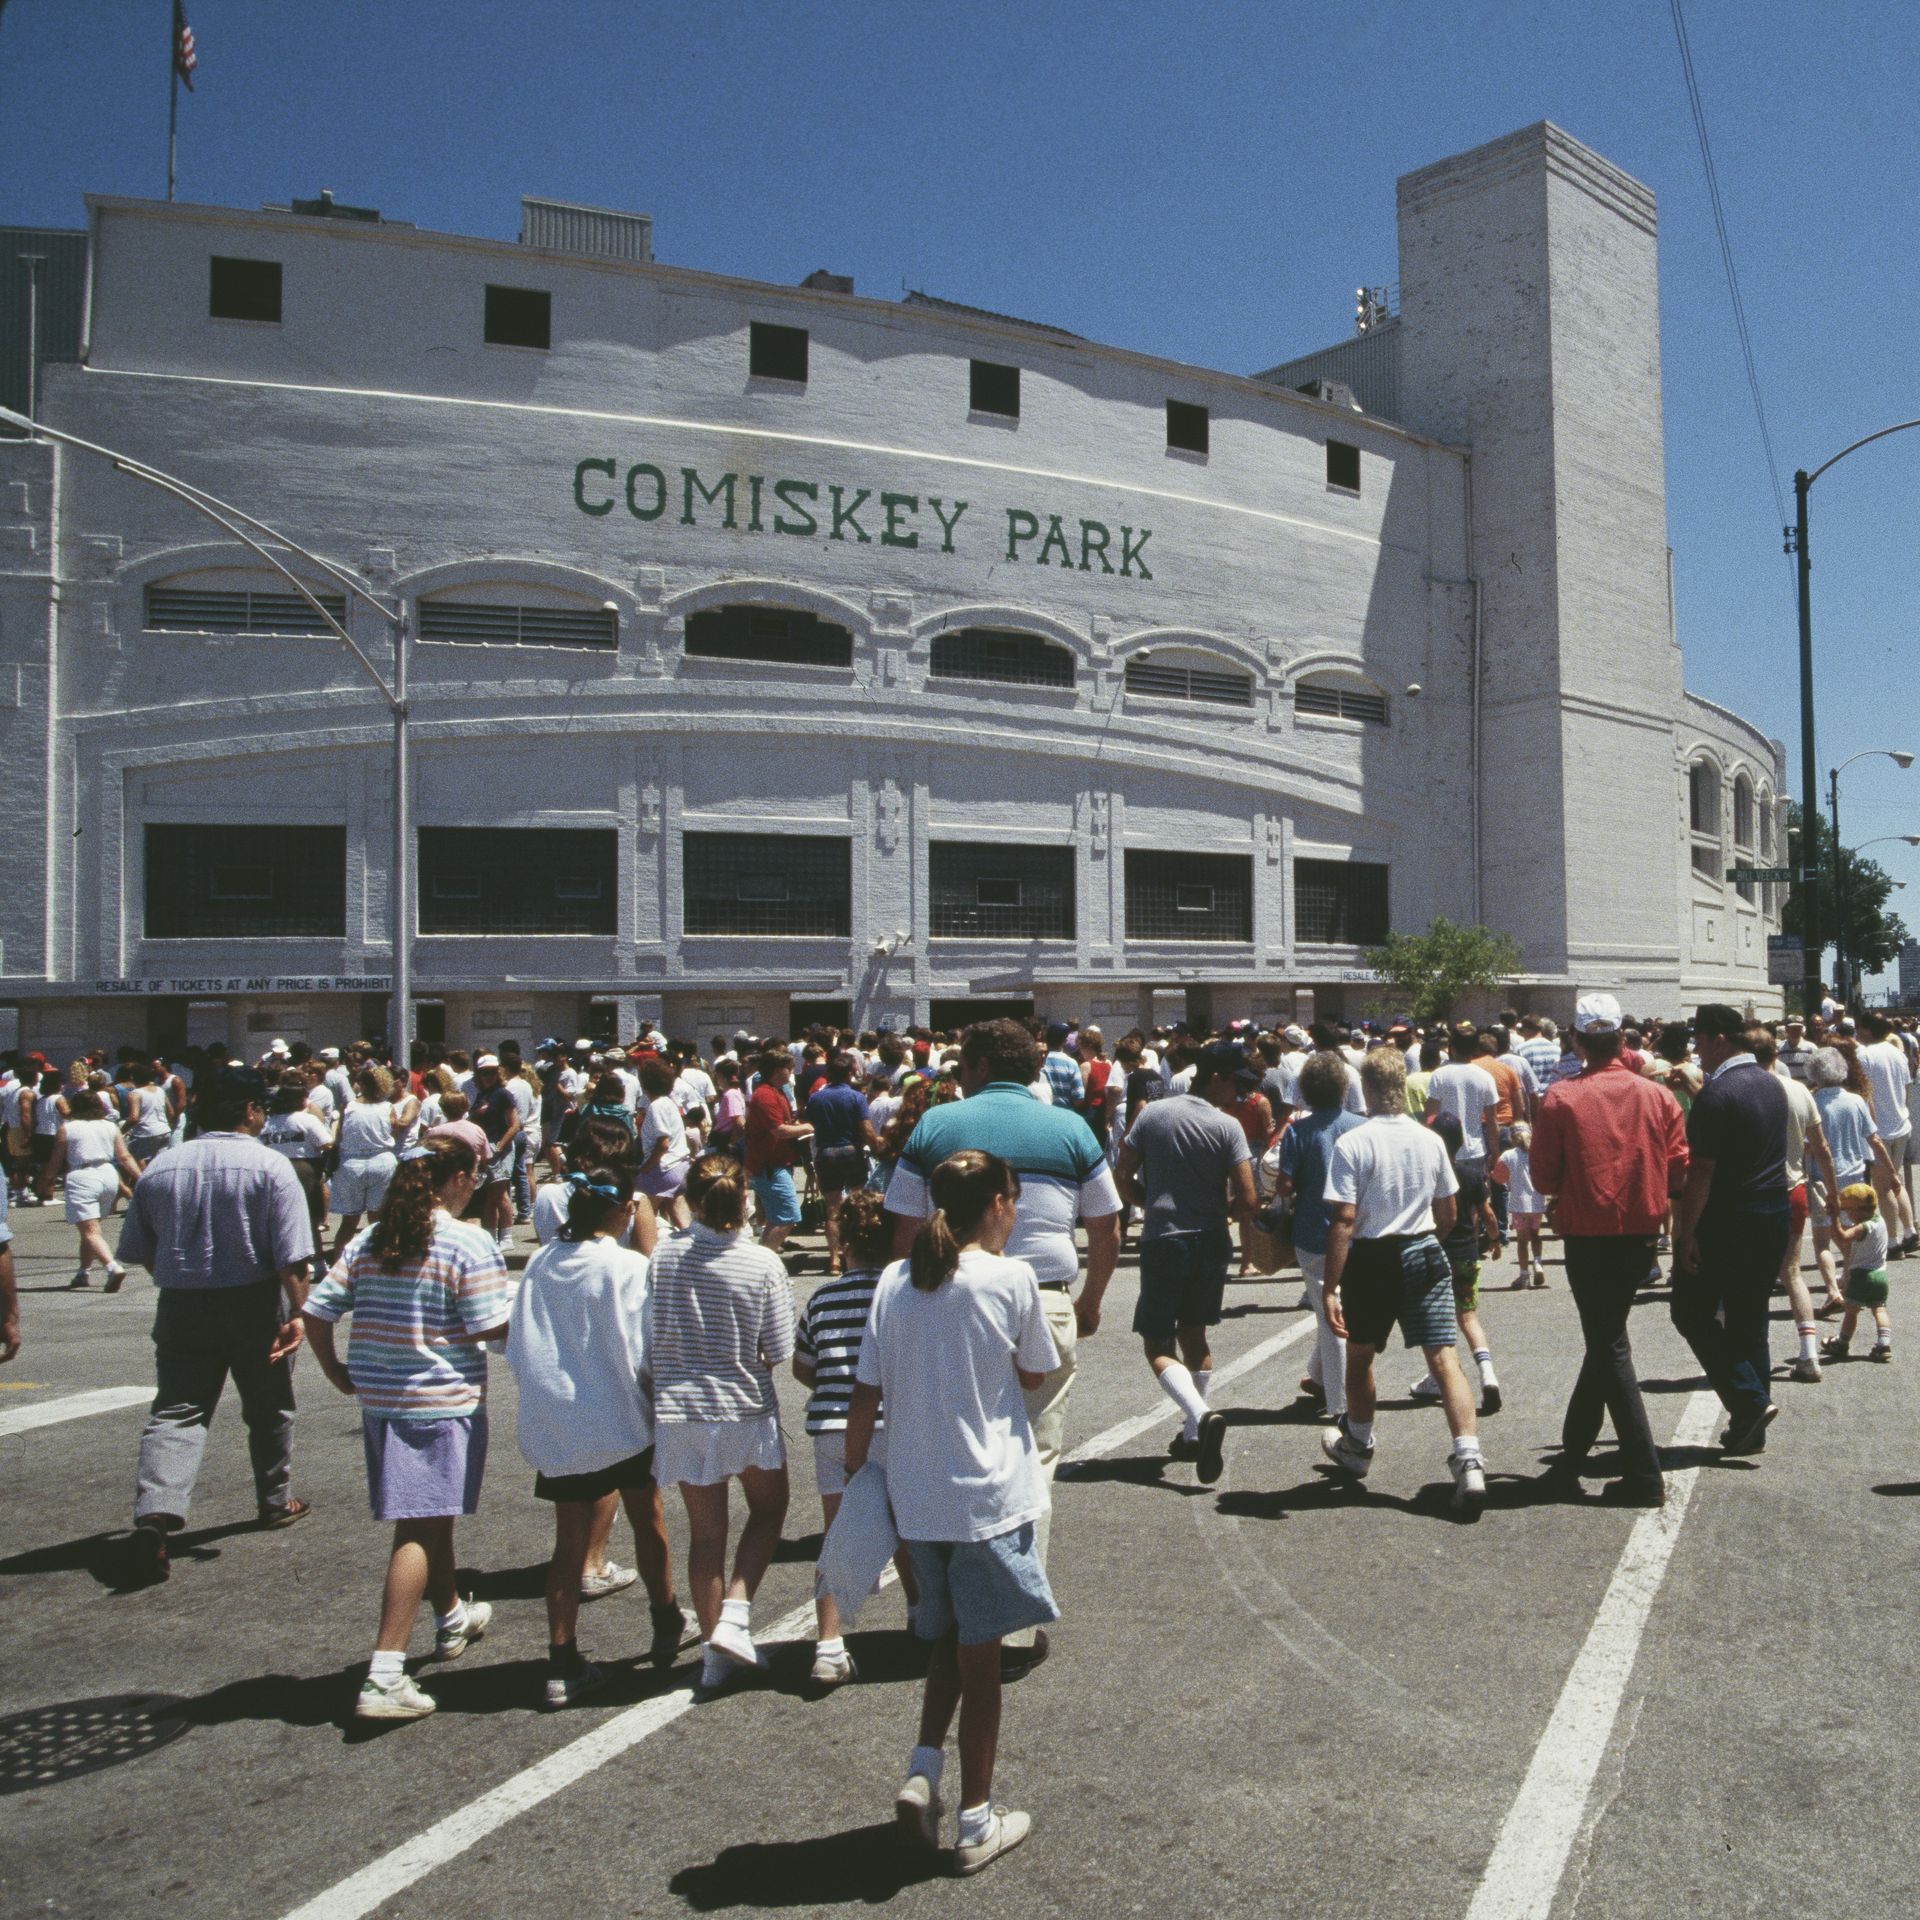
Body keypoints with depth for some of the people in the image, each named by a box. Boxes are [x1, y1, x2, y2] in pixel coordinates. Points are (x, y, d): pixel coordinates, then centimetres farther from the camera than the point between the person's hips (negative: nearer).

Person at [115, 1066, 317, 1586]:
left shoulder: (160, 1168, 3)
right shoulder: (269, 1166, -11)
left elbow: (138, 1249, 10)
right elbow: (292, 1256, -17)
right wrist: (297, 1311, -12)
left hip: (181, 1308, 3)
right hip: (254, 1306, -2)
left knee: (176, 1412, 1)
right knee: (268, 1409, 15)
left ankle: (155, 1511, -18)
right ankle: (276, 1501, 29)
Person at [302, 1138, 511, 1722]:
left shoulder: (370, 1240, 6)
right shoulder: (468, 1242, -12)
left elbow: (316, 1311, 4)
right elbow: (489, 1326, -15)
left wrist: (338, 1373, 14)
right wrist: (514, 1300, 3)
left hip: (378, 1398, 7)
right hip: (444, 1401, -7)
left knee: (431, 1515, 23)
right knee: (421, 1529, -5)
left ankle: (452, 1618, 43)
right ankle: (384, 1677, -9)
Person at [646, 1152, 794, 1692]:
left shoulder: (664, 1257, -10)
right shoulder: (763, 1264, -14)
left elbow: (648, 1343, -5)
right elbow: (780, 1353, -11)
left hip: (678, 1411, 2)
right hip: (746, 1410, -2)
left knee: (706, 1532, 15)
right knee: (768, 1510, 23)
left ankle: (716, 1652, 24)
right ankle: (734, 1614, 6)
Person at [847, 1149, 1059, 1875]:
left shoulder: (895, 1281, -1)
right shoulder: (1011, 1278, -12)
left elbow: (865, 1395, -1)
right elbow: (1034, 1375, 2)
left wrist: (853, 1470, 11)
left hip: (915, 1495, 4)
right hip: (989, 1494, -4)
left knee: (946, 1639, 23)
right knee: (980, 1654, 8)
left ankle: (922, 1770, 9)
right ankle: (976, 1822, 19)